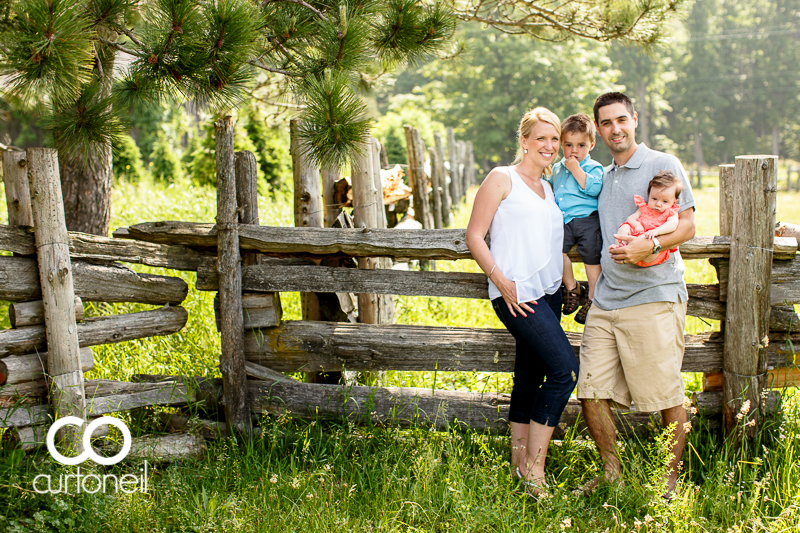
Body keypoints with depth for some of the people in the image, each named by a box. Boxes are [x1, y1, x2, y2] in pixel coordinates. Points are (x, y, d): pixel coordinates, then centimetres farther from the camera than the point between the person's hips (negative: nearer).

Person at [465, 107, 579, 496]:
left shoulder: (547, 188, 20)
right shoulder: (502, 179, -1)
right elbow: (474, 236, -5)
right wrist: (502, 281, -15)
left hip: (547, 293, 8)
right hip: (517, 294, -8)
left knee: (530, 378, 10)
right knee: (565, 368, -16)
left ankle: (521, 463, 17)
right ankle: (534, 467, -9)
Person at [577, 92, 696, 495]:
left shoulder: (663, 165, 1)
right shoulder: (602, 177, 20)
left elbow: (687, 225, -5)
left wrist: (649, 246, -21)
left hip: (654, 296, -6)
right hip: (606, 300, 6)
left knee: (667, 396, -1)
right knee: (590, 391, 3)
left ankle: (672, 476, 15)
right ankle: (611, 471, 19)